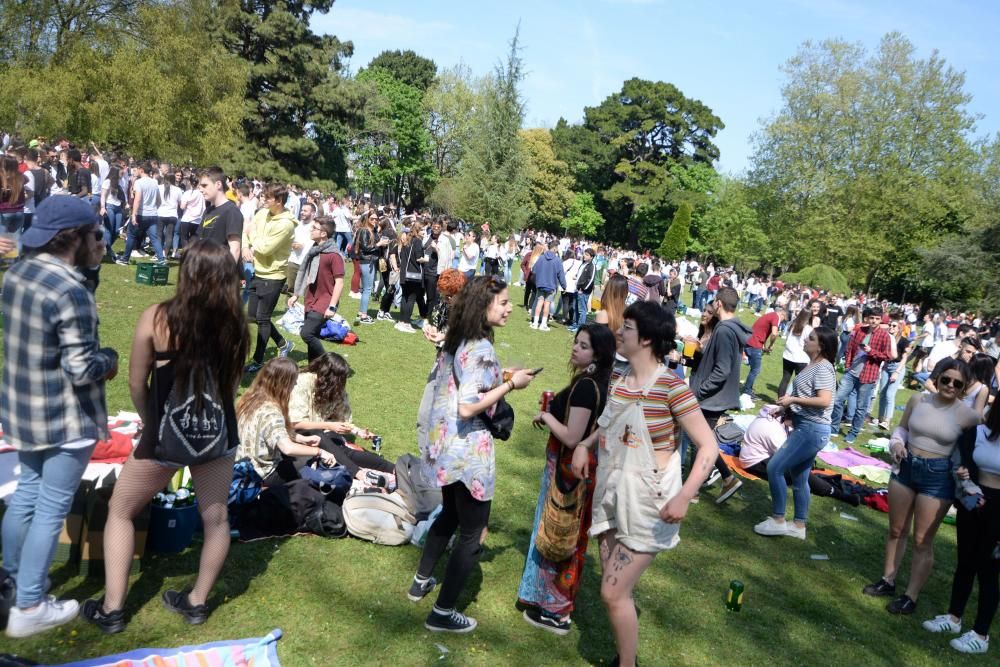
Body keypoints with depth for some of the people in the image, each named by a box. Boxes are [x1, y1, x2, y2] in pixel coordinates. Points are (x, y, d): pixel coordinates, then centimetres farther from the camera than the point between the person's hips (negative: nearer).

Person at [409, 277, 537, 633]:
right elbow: (468, 407, -27)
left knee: (449, 515, 28)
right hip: (468, 449, -9)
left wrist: (498, 380, 14)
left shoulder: (458, 339, 6)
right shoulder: (481, 348, -22)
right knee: (472, 533, 5)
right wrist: (510, 384, -19)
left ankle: (421, 581, 42)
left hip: (447, 444, 9)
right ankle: (443, 613, 15)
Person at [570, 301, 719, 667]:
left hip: (648, 501, -7)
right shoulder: (618, 379, 1)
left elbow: (709, 446, -19)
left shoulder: (671, 387, -20)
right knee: (617, 588, 16)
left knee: (613, 593, -4)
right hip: (612, 493, 7)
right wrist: (584, 444, 3)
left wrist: (683, 498, -27)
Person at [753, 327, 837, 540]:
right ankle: (799, 526, 25)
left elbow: (824, 401, -29)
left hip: (812, 430, -10)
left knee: (774, 468, -8)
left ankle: (778, 520, 3)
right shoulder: (812, 365, 12)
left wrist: (793, 399, -22)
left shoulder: (823, 368, -18)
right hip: (806, 428, 10)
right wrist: (787, 408, 11)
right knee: (799, 478, 15)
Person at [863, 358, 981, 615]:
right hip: (906, 467, 4)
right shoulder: (918, 400, -2)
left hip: (938, 477, -4)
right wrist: (896, 443, -8)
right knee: (896, 530, 17)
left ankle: (911, 597, 15)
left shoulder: (968, 416, -11)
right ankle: (887, 580, 33)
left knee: (922, 541, 2)